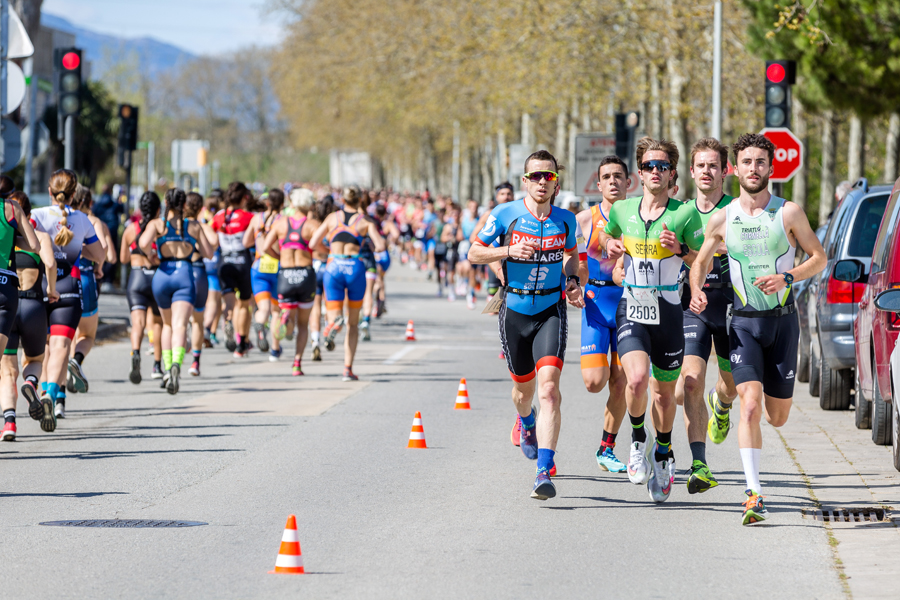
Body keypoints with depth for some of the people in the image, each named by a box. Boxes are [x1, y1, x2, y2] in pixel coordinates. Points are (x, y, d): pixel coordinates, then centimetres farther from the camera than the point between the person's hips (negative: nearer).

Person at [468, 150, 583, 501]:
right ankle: (526, 423, 56)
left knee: (548, 386, -19)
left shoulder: (565, 220, 1)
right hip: (515, 310, 1)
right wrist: (508, 251, -16)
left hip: (551, 310, -1)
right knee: (524, 386, 16)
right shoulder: (505, 215, -6)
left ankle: (544, 472, -24)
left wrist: (571, 281, 1)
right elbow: (474, 253, 1)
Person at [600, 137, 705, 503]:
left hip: (668, 314, 0)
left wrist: (680, 250, -18)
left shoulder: (685, 214, -4)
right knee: (636, 379, -23)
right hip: (631, 311, 0)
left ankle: (663, 453, 36)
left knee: (664, 392, 10)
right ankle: (638, 441, 3)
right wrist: (609, 244, 3)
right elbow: (607, 234, 25)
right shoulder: (622, 210, 4)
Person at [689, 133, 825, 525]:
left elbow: (819, 257, 3)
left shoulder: (788, 213, -3)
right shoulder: (722, 219, 0)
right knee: (750, 407, -19)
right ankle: (753, 495, -18)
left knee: (777, 417, 9)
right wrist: (696, 291, -6)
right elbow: (701, 261, 14)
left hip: (783, 320, 1)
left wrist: (787, 278, -14)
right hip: (744, 321, -1)